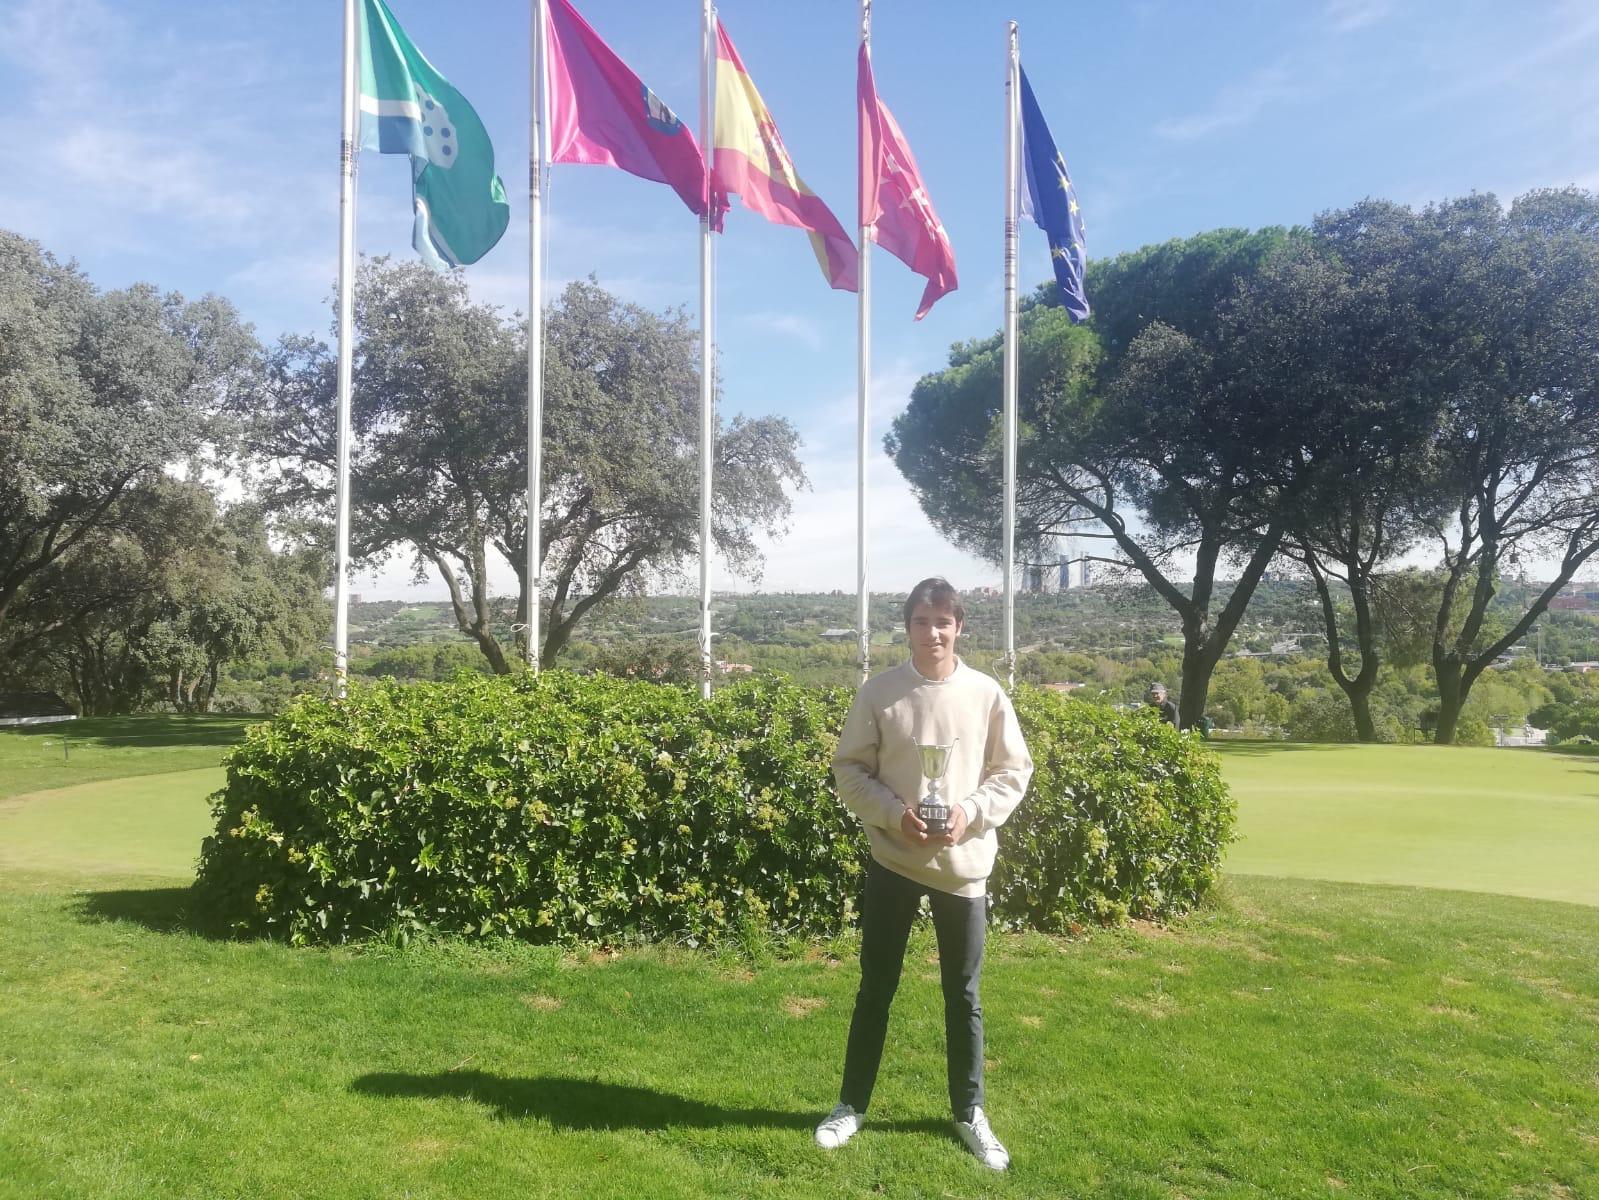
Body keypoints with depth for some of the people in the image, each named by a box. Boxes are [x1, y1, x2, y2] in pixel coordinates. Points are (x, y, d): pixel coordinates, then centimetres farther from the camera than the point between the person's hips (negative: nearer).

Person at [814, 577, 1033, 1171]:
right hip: (892, 859, 0)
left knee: (963, 994, 13)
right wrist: (894, 814, -16)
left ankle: (969, 1111, 31)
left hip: (962, 863, 1)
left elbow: (1014, 771, 1)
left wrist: (970, 813, -14)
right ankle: (851, 1105, 29)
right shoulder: (879, 692, -6)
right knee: (875, 988, 12)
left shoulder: (986, 694, -5)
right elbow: (849, 768, -2)